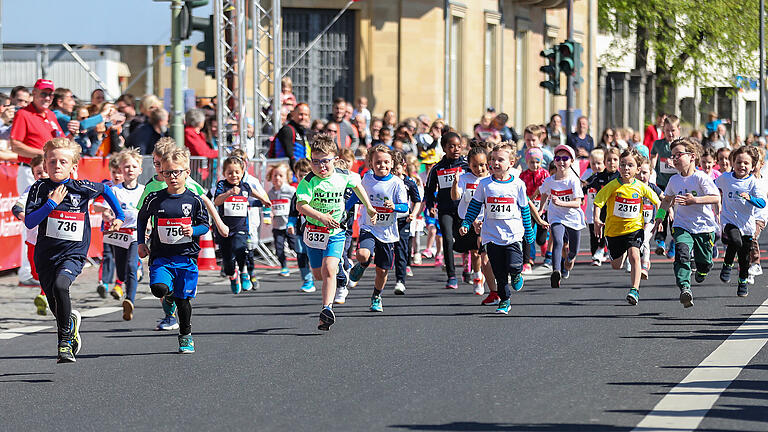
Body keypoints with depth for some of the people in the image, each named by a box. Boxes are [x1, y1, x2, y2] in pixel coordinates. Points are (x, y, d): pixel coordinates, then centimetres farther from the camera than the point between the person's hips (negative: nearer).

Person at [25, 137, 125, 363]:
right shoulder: (40, 188, -4)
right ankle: (71, 321, 47)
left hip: (73, 253, -2)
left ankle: (65, 339, -18)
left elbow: (105, 190, 19)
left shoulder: (82, 188, -3)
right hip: (45, 255, 2)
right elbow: (29, 222, -12)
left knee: (60, 286, -30)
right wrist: (52, 203, -19)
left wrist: (119, 216, 22)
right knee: (55, 305, 10)